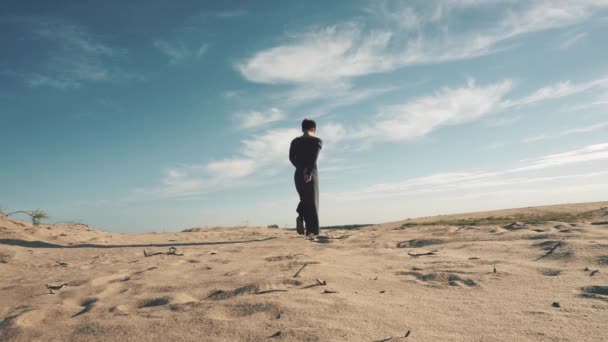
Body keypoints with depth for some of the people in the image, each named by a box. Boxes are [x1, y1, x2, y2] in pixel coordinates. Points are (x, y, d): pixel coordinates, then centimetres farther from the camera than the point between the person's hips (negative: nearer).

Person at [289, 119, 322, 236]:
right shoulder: (317, 141, 1)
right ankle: (313, 231, -3)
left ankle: (300, 217, -6)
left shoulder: (295, 141, 11)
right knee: (312, 202, 2)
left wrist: (301, 169, -4)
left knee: (304, 199, 21)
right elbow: (314, 158, -15)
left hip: (298, 174, 4)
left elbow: (291, 158, -3)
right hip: (312, 174, -3)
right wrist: (309, 173, -18)